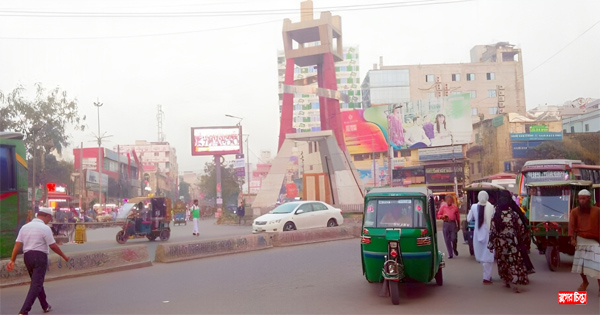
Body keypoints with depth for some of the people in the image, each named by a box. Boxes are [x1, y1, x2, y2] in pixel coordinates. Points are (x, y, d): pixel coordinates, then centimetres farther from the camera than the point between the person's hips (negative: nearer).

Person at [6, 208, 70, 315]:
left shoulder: (25, 227, 8)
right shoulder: (45, 228, -10)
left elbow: (17, 244, 4)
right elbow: (53, 246, -8)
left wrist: (12, 260, 6)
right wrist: (64, 256, 3)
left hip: (27, 256, 7)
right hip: (40, 257, -7)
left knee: (37, 282, 19)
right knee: (36, 285, -4)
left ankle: (45, 306, 31)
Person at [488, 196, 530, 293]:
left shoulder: (496, 216, -8)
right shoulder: (513, 214, -8)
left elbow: (492, 231, -7)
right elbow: (521, 227, 0)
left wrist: (491, 244, 1)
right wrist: (525, 238, 16)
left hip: (500, 243, 1)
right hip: (512, 243, -1)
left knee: (503, 262, 16)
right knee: (514, 262, 3)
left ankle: (506, 281, 24)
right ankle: (515, 284, -4)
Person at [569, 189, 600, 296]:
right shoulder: (574, 212, -1)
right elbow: (571, 225, -7)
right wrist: (572, 238, -16)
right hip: (580, 239, 3)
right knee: (580, 262, 11)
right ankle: (585, 282, 33)